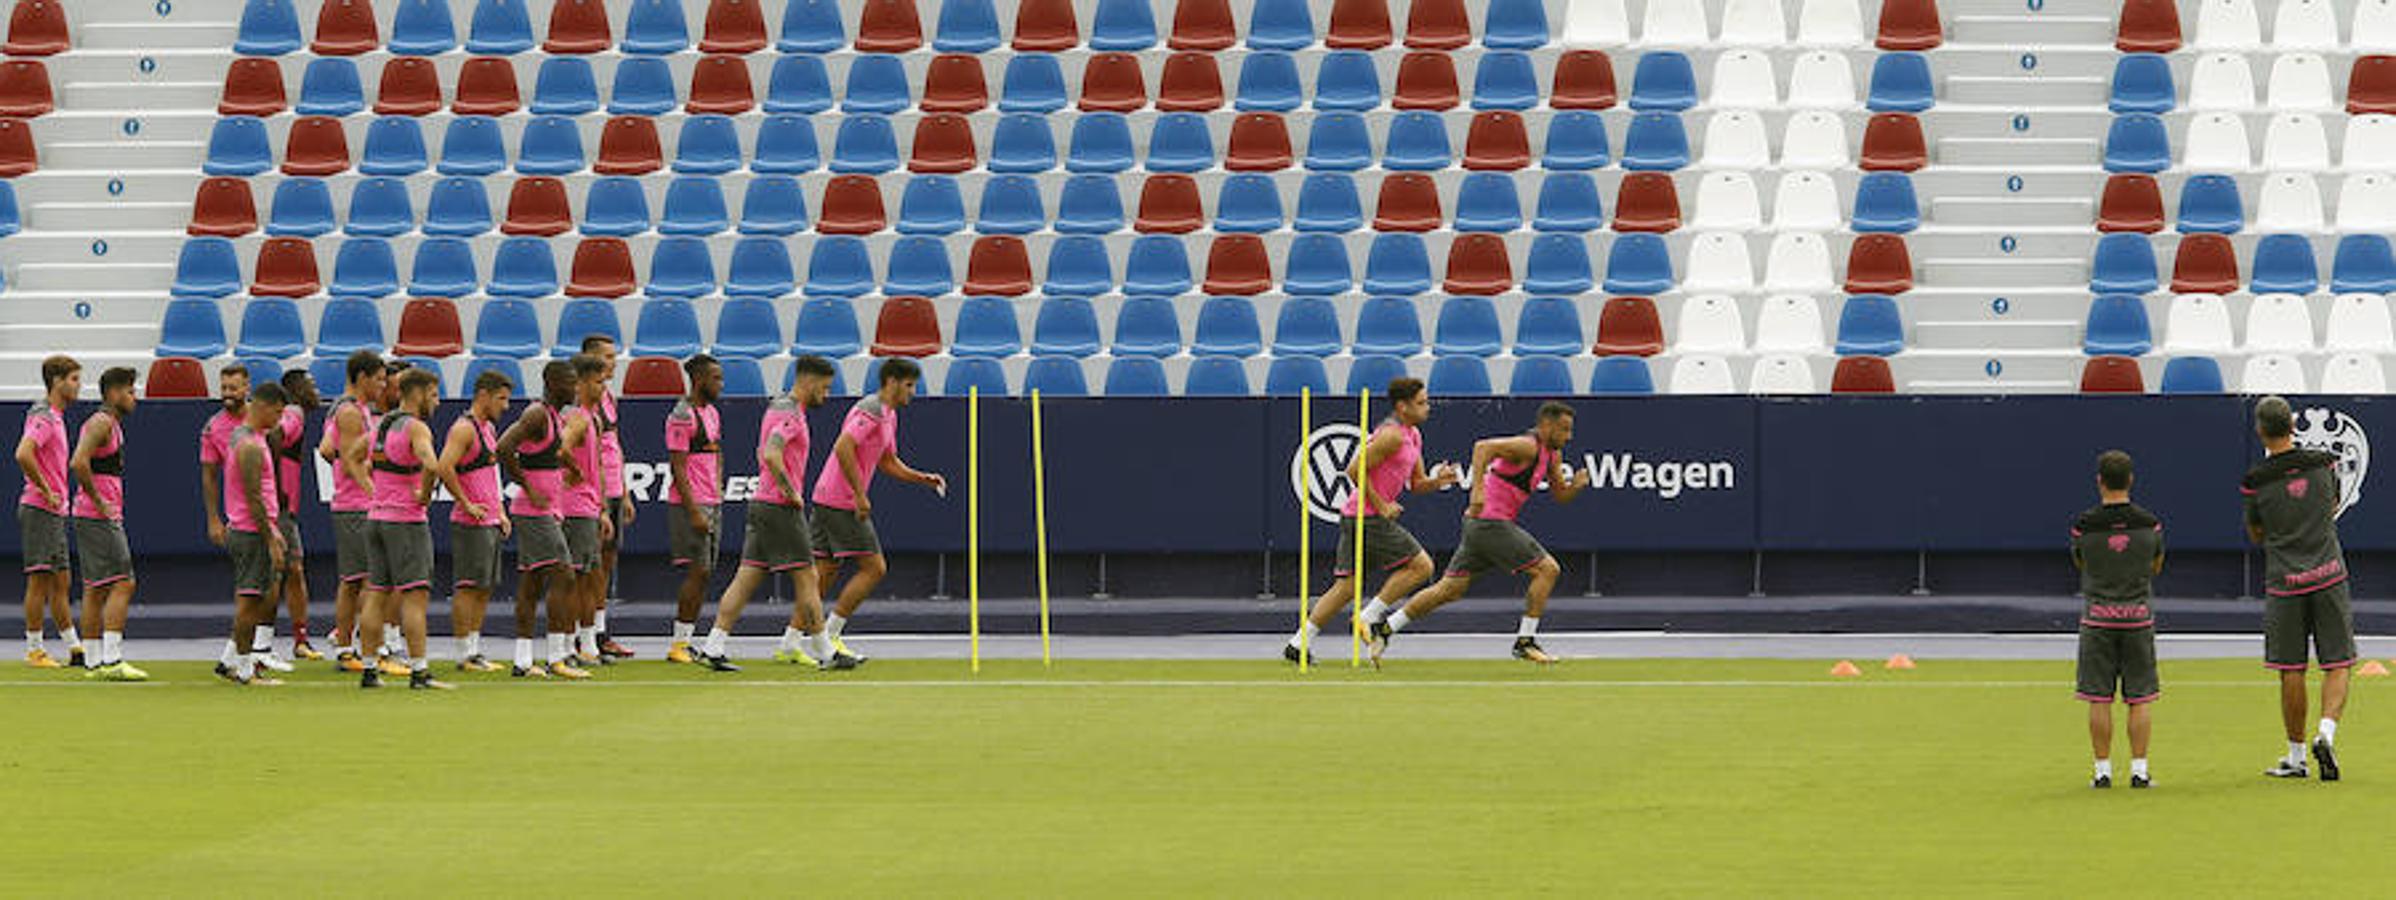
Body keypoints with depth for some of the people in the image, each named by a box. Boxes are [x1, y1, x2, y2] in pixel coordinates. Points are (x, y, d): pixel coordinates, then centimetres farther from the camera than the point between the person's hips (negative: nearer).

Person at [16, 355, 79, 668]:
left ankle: (75, 649, 15)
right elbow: (23, 455, -30)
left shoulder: (55, 418, 16)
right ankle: (34, 650, -1)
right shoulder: (43, 418, -15)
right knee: (40, 580, -6)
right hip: (39, 511, -10)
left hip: (54, 512, 10)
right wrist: (45, 491, -22)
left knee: (61, 582, 11)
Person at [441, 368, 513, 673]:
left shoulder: (488, 428, 17)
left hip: (491, 521, 9)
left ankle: (475, 650, 15)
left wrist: (500, 511, 20)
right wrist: (467, 504, -19)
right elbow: (444, 467, -24)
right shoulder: (464, 429, -13)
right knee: (467, 587, -6)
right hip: (472, 522, -9)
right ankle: (464, 653, -4)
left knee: (485, 588, 10)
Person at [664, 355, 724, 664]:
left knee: (704, 575, 7)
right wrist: (694, 511, -20)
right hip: (690, 504, -9)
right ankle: (678, 644, -7)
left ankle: (684, 642, 10)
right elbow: (678, 468, -16)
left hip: (712, 504, 9)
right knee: (697, 572, -11)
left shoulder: (712, 413, 15)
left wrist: (718, 494, 15)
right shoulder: (682, 416, -13)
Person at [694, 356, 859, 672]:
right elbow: (771, 455, -29)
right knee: (806, 579, -2)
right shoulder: (790, 413, -15)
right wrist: (791, 493, -19)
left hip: (761, 503, 10)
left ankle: (712, 648, 0)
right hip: (780, 507, -10)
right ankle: (826, 653, 4)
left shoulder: (778, 406, 16)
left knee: (747, 578, 5)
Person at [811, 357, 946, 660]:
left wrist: (924, 478, 15)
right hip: (843, 504, -10)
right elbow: (843, 448, -25)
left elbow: (888, 463, 28)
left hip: (827, 499, 10)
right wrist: (860, 495, -24)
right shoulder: (871, 411, -14)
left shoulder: (888, 416, 18)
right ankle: (829, 635, -6)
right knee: (874, 568, -7)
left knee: (825, 572, 9)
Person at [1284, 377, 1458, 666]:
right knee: (1421, 567, -5)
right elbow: (1356, 471, -18)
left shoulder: (1413, 436, 18)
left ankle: (1300, 642, 4)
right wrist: (1380, 505, -16)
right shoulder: (1392, 435, -14)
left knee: (1346, 586, 7)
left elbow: (1417, 484, 22)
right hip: (1369, 518, -10)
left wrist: (1436, 480, 1)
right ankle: (1370, 615, -5)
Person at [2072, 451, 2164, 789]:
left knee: (2099, 699, 3)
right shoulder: (2148, 523, -3)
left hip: (2098, 616, -1)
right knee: (2141, 698, 5)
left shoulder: (2084, 524, -7)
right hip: (2138, 614, 1)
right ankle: (2139, 770, 2)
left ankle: (2103, 770, 3)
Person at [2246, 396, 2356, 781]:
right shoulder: (2323, 464, -2)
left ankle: (2296, 756, 12)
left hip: (2284, 582, -1)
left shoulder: (2256, 482, -7)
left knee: (2291, 673, 6)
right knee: (2338, 666, 5)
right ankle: (2326, 732, -17)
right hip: (2328, 576, 1)